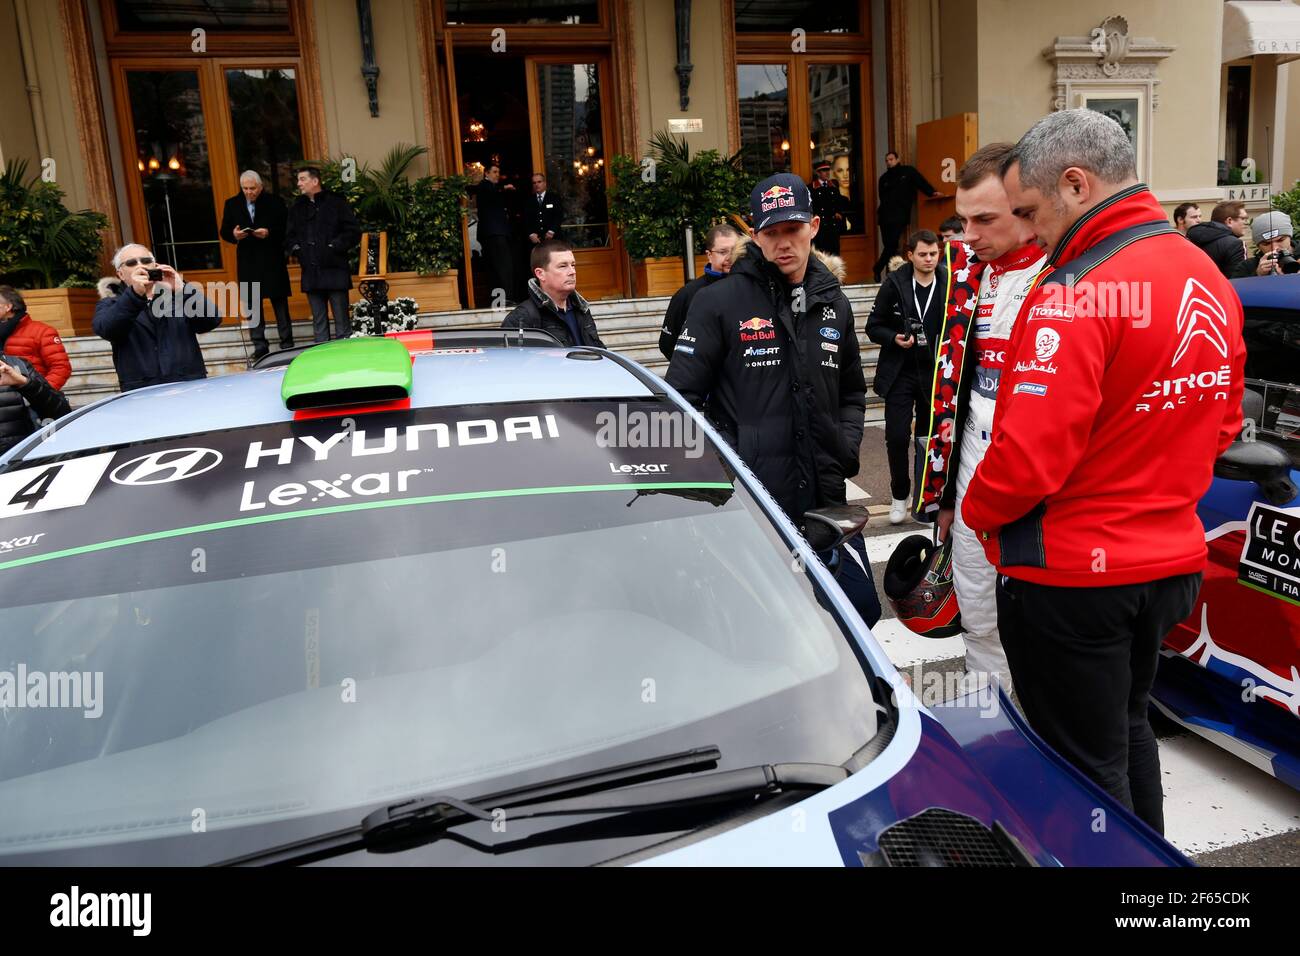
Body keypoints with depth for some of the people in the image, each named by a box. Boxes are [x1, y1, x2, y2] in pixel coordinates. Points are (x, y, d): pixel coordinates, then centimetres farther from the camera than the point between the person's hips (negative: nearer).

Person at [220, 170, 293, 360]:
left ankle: (287, 346, 8)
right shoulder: (232, 204, 9)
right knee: (252, 307, 4)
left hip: (272, 261, -3)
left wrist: (269, 233, -20)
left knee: (280, 305, 2)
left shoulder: (275, 202, 0)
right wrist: (234, 234, -13)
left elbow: (286, 229, -3)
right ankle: (259, 348, 9)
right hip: (247, 263, 3)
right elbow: (224, 232, 9)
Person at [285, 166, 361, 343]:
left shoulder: (336, 202, 0)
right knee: (318, 322, 8)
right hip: (311, 273, 5)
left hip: (335, 270, -5)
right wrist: (295, 248, 2)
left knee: (342, 320, -2)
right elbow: (289, 236, 22)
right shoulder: (297, 207, 16)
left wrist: (335, 247, -12)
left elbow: (353, 232, -3)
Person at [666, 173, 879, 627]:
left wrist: (847, 443, 7)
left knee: (861, 607, 8)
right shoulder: (718, 303, -4)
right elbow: (682, 397, -4)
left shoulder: (833, 304, 13)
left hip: (824, 496, 5)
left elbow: (852, 391, 24)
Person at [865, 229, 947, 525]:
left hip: (936, 374, 1)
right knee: (897, 437, -4)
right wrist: (895, 338, -16)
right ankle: (899, 495, 13)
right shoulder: (894, 284, -3)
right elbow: (873, 327, 2)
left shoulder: (949, 284, -3)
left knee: (930, 437, 10)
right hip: (899, 373, -1)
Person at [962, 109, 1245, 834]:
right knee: (1128, 733, 27)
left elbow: (1030, 453, -24)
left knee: (1084, 768, 8)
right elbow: (1222, 422, 15)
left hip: (1073, 576, -9)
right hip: (1174, 558, 9)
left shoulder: (1076, 293, -22)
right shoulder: (1211, 280, 6)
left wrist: (977, 511, -5)